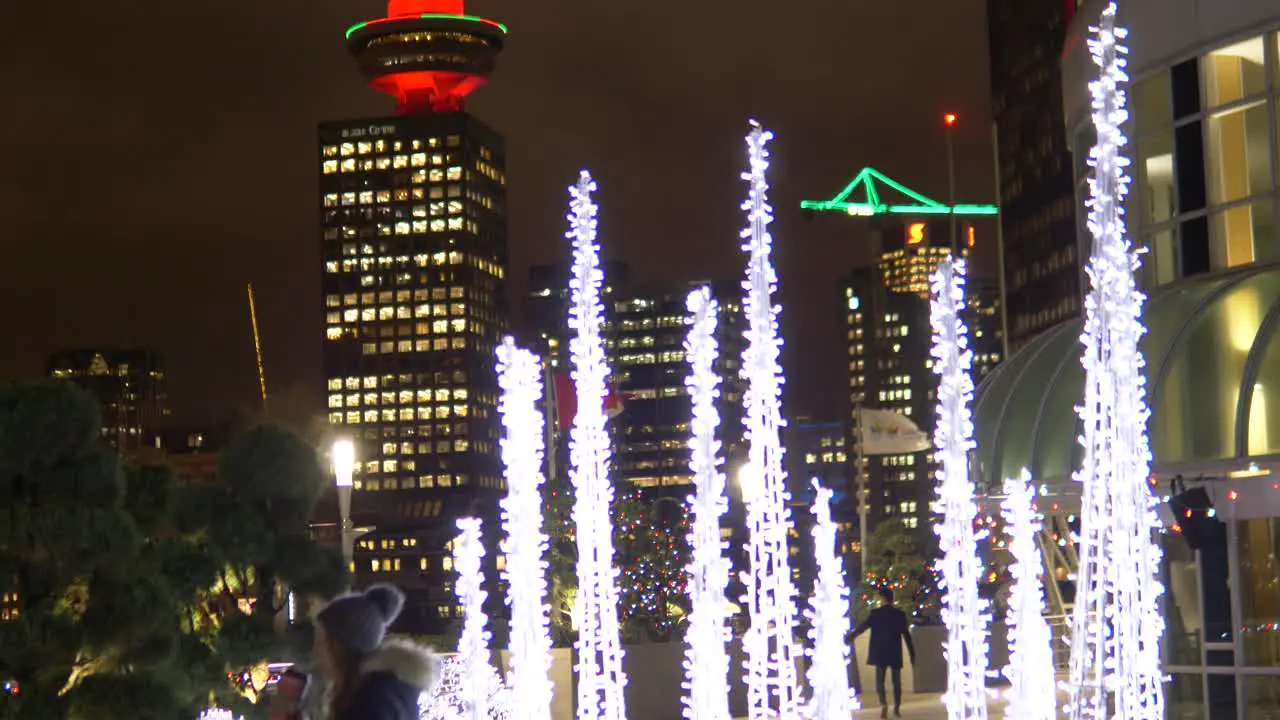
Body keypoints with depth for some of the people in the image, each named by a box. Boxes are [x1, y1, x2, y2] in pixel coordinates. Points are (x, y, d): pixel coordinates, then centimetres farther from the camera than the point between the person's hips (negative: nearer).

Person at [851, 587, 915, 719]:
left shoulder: (875, 613, -7)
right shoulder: (900, 614, 1)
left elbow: (862, 627, -2)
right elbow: (907, 635, 1)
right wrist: (912, 654, 6)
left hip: (880, 653, -2)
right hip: (896, 654, 2)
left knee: (880, 680, 1)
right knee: (896, 681, 11)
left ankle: (883, 704, -21)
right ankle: (897, 709, 10)